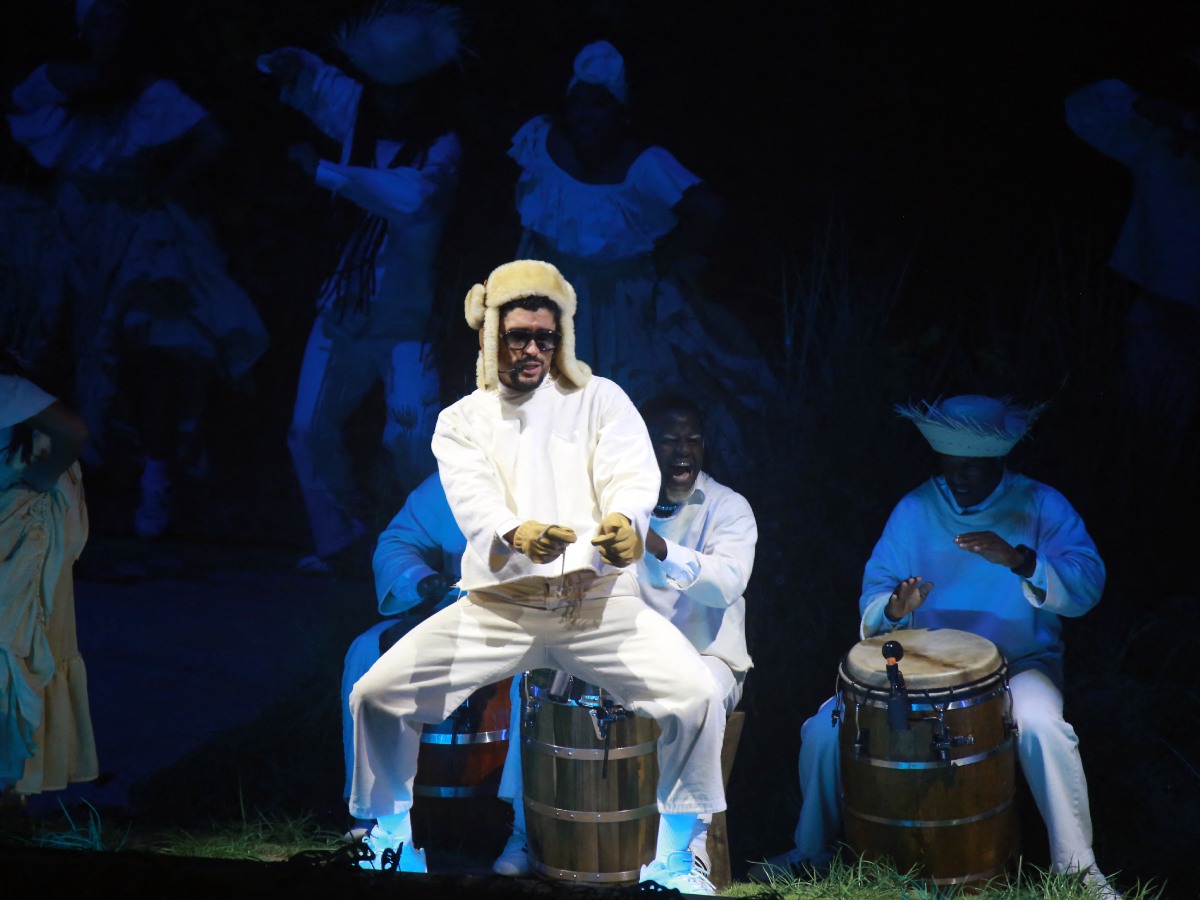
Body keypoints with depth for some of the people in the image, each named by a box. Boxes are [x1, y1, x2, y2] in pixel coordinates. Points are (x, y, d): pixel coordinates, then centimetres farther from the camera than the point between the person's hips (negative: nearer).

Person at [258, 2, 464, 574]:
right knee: (310, 429, 7)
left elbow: (413, 195, -33)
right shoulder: (358, 115, 5)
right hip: (343, 308, 6)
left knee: (411, 441, -15)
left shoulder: (441, 148, -12)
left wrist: (326, 173, -27)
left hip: (405, 318, -6)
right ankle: (338, 539, 24)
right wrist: (290, 64, -7)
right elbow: (310, 80, 18)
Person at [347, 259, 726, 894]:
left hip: (600, 601, -1)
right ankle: (390, 838, 10)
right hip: (498, 606, 1)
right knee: (377, 693, -12)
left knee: (695, 696, -23)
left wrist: (624, 520, -34)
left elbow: (634, 475, -9)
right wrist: (516, 534, -35)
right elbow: (473, 502, -10)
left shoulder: (599, 400, 8)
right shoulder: (461, 422, 8)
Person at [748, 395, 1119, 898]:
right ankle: (812, 851, 10)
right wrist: (893, 609, -25)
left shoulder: (1040, 506, -5)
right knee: (825, 728, -15)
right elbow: (873, 598, 0)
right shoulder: (914, 511, 4)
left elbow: (1086, 587, -18)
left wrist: (1020, 560, -35)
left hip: (1019, 663, -3)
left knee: (1039, 723, -37)